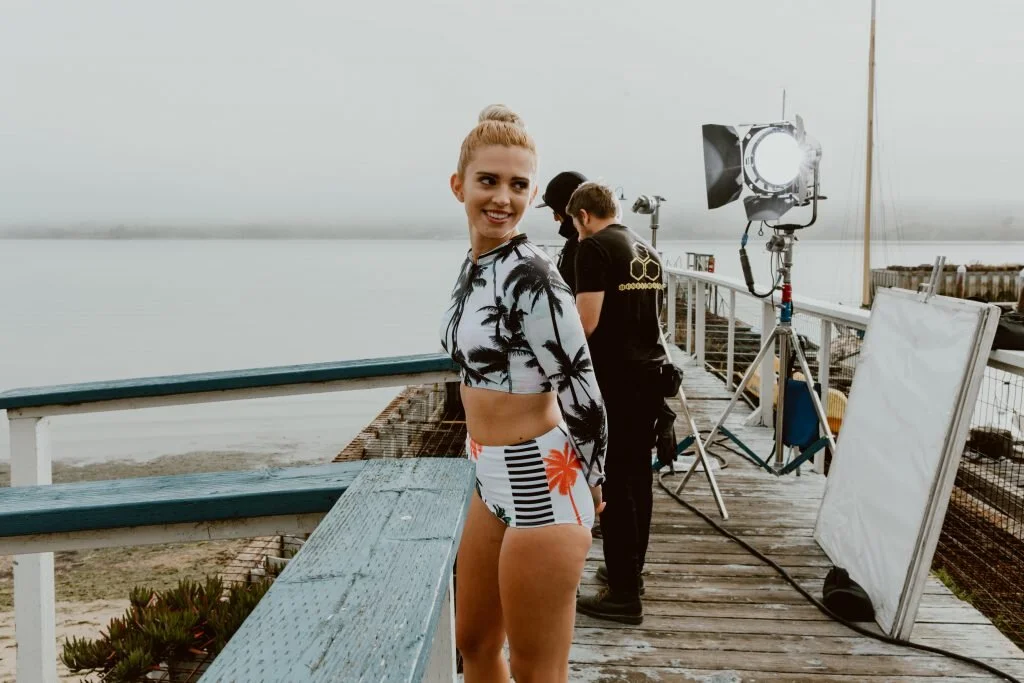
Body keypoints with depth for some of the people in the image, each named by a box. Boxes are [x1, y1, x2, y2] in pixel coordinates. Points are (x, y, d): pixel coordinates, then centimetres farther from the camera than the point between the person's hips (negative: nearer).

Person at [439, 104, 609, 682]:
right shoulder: (476, 264, 7)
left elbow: (583, 391, -20)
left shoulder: (531, 275, -21)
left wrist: (590, 484, -7)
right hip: (494, 481, 9)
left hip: (541, 484, -9)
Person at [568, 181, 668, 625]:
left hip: (615, 377, -8)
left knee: (615, 483, -3)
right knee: (638, 476, 16)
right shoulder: (647, 250, 14)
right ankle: (629, 570, 29)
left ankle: (624, 594, 0)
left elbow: (587, 323, -17)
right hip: (650, 371, 8)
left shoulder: (595, 247, -10)